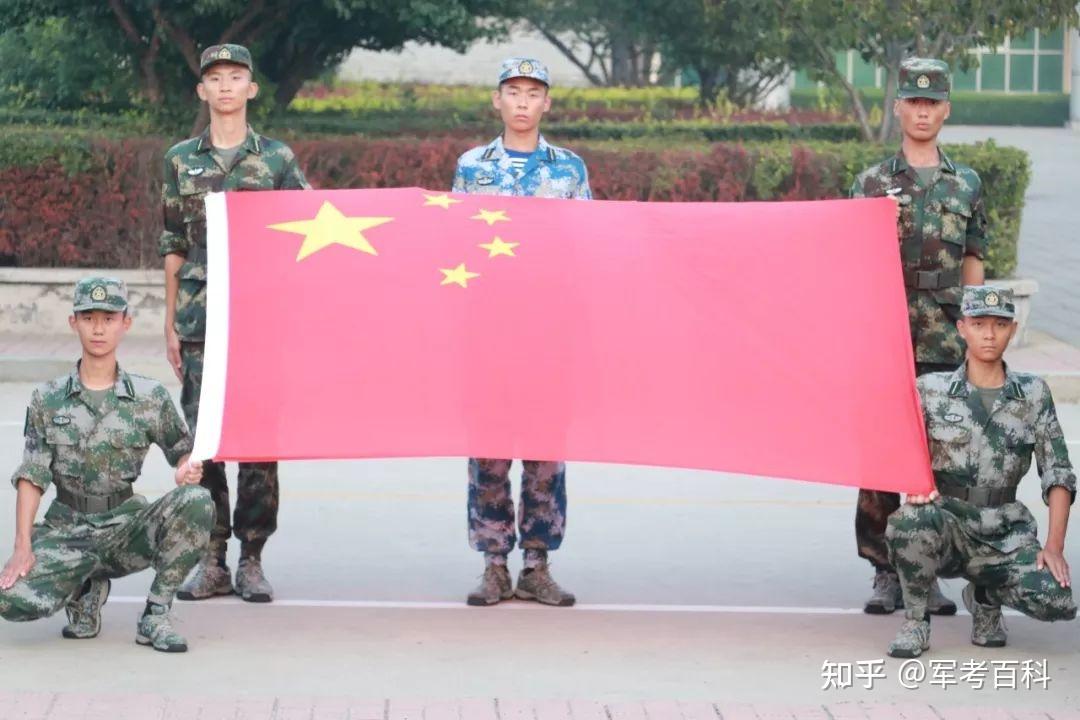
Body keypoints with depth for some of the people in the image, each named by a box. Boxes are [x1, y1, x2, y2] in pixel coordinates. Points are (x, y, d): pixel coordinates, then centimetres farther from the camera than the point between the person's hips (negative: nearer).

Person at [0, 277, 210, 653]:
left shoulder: (150, 397, 1)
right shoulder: (47, 400, 3)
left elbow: (182, 449, 12)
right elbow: (31, 477, 0)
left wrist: (188, 469, -14)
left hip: (127, 527, 0)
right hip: (67, 529, 0)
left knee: (197, 501, -29)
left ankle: (155, 616, -13)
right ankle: (87, 588, 9)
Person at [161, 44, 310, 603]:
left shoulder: (277, 158, 5)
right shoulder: (181, 159, 10)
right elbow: (174, 245, 13)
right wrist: (170, 322, 8)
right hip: (199, 320, 1)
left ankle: (251, 561, 7)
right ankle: (211, 561, 9)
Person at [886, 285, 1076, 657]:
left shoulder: (1033, 393, 7)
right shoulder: (931, 390, 4)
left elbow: (1058, 472, 4)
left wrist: (1054, 546, -8)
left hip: (1004, 533, 2)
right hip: (945, 528, -2)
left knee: (1058, 601, -25)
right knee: (914, 519, -39)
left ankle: (986, 594, 12)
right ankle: (915, 622, -9)